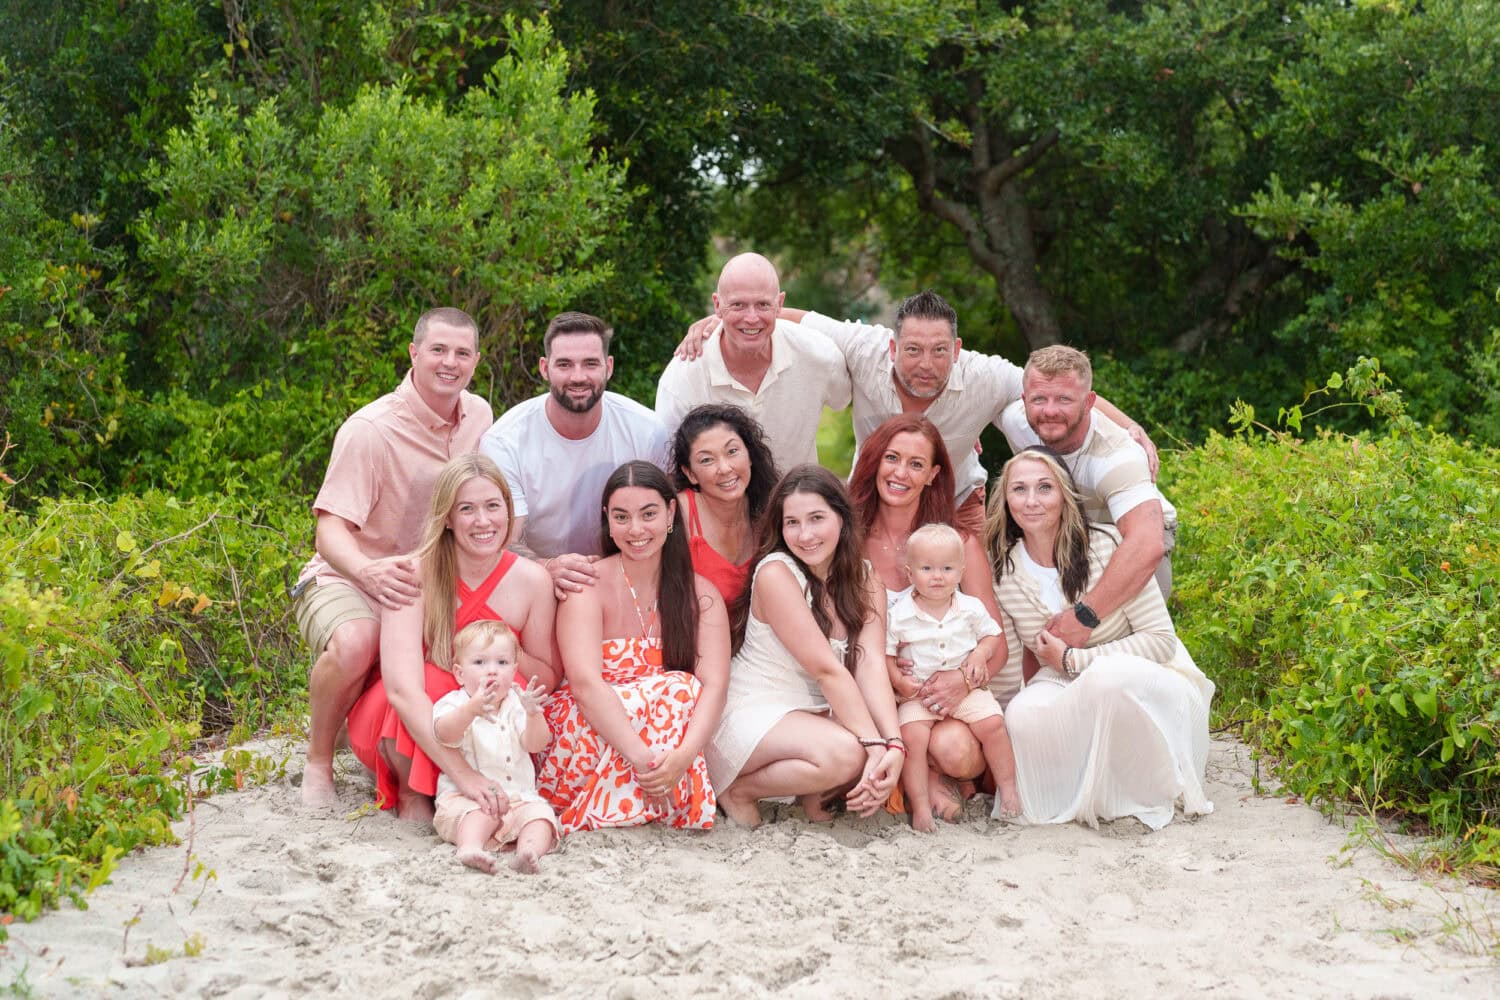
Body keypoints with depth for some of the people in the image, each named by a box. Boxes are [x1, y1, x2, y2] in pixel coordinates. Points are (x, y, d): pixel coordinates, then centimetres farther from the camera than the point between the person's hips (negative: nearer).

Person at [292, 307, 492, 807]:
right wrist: (370, 571, -48)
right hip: (346, 579, -7)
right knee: (354, 644, -39)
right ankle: (318, 764, -13)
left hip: (424, 584, 7)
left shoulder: (478, 416, 2)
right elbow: (330, 529, -27)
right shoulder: (370, 429, -20)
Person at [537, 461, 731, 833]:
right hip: (586, 729, -4)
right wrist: (643, 757, -37)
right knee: (680, 687, -28)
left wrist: (682, 755, -33)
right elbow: (585, 683, -23)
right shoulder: (589, 585, -8)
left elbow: (713, 687, -12)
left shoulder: (700, 596, 2)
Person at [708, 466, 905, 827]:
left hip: (818, 715, 6)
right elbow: (827, 669, -22)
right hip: (754, 713, -6)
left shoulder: (863, 580, 3)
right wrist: (873, 744, -28)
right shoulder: (775, 573, -16)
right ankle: (739, 790, -8)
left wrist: (893, 744, -28)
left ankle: (818, 791, 7)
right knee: (845, 754, -32)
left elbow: (871, 665, -12)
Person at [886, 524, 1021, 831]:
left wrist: (981, 654, -6)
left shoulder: (971, 608, 1)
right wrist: (899, 681, -15)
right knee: (910, 734, -25)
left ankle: (1007, 788, 1)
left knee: (992, 723, -18)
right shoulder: (900, 615, -5)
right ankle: (920, 805, -17)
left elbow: (992, 634, 14)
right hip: (918, 691, -1)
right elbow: (886, 654, 0)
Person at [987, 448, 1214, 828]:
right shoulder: (1002, 572, -6)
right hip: (1068, 692, 3)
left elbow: (1160, 639, -16)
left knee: (1106, 677, -38)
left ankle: (1152, 796, -13)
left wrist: (1072, 659, -20)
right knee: (1022, 715, -31)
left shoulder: (1108, 546, -17)